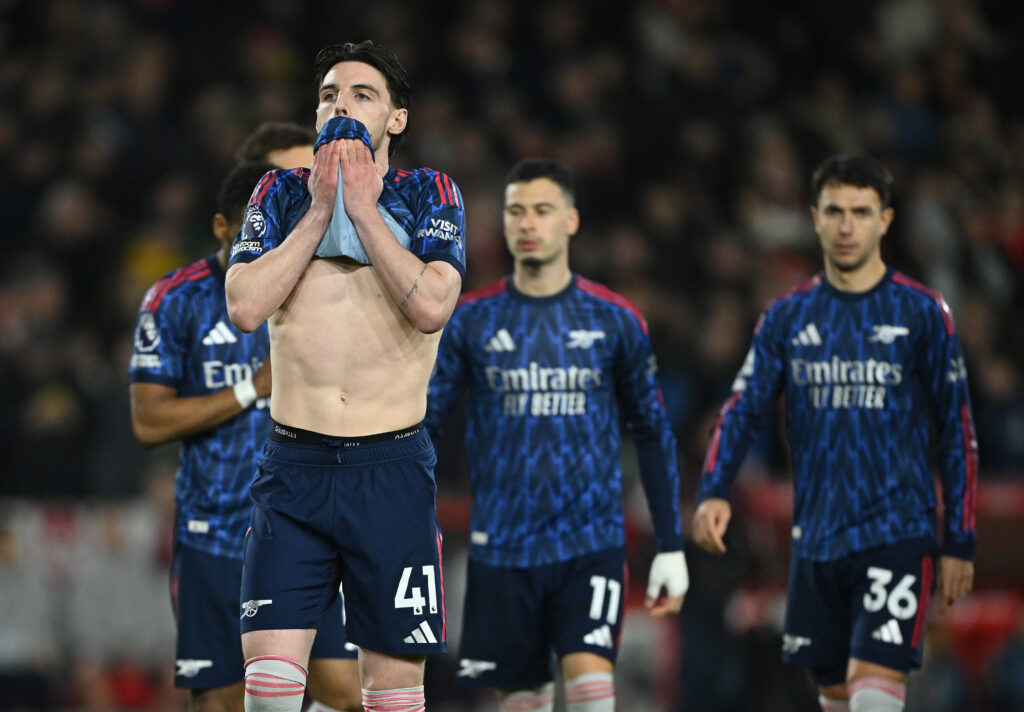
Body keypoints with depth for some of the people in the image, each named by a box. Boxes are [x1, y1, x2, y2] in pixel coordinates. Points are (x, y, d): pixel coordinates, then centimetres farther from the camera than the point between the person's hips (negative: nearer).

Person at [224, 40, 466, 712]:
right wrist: (319, 211, -5)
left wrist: (364, 208, -8)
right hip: (294, 464, 1)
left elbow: (433, 305, -12)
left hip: (393, 465, -1)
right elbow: (245, 306, -5)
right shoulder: (283, 192, 10)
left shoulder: (429, 194, 6)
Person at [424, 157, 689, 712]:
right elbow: (424, 424, 5)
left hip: (591, 542, -1)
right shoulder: (470, 321, 3)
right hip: (501, 551, 1)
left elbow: (653, 433, 9)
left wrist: (670, 546, 6)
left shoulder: (614, 320, 2)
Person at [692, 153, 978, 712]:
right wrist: (712, 492, -15)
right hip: (815, 539, 4)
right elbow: (743, 409, 3)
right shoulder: (786, 317, 8)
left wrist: (960, 542, -1)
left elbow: (957, 430, 2)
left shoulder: (922, 313, -1)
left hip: (896, 535, -4)